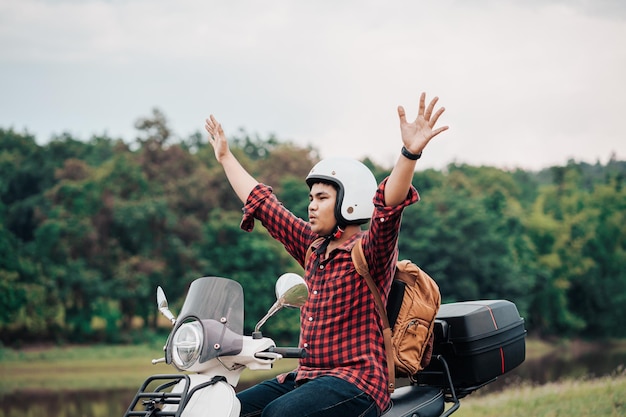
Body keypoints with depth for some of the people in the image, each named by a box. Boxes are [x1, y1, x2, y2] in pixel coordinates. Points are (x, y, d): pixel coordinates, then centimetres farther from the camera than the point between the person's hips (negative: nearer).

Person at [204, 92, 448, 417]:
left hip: (357, 381, -8)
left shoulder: (370, 249, -6)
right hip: (306, 377, 8)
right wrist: (225, 157, 35)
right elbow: (261, 203, 27)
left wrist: (410, 153, -44)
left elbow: (389, 206, -27)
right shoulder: (313, 247, 16)